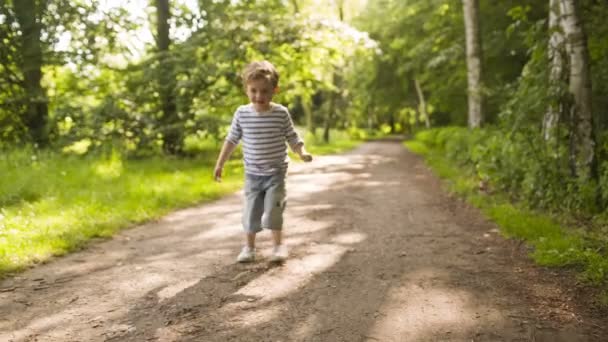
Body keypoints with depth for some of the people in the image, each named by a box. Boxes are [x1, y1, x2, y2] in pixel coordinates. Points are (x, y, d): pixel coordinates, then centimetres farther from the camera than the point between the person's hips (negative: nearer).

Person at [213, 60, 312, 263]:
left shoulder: (281, 113, -10)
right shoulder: (242, 114, -6)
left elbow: (292, 138, -1)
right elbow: (232, 140, 5)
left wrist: (302, 153, -20)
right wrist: (220, 164, 7)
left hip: (276, 172, -2)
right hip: (252, 174, 2)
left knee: (273, 210, -6)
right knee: (251, 211, 8)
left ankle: (278, 245, 12)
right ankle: (249, 247, 23)